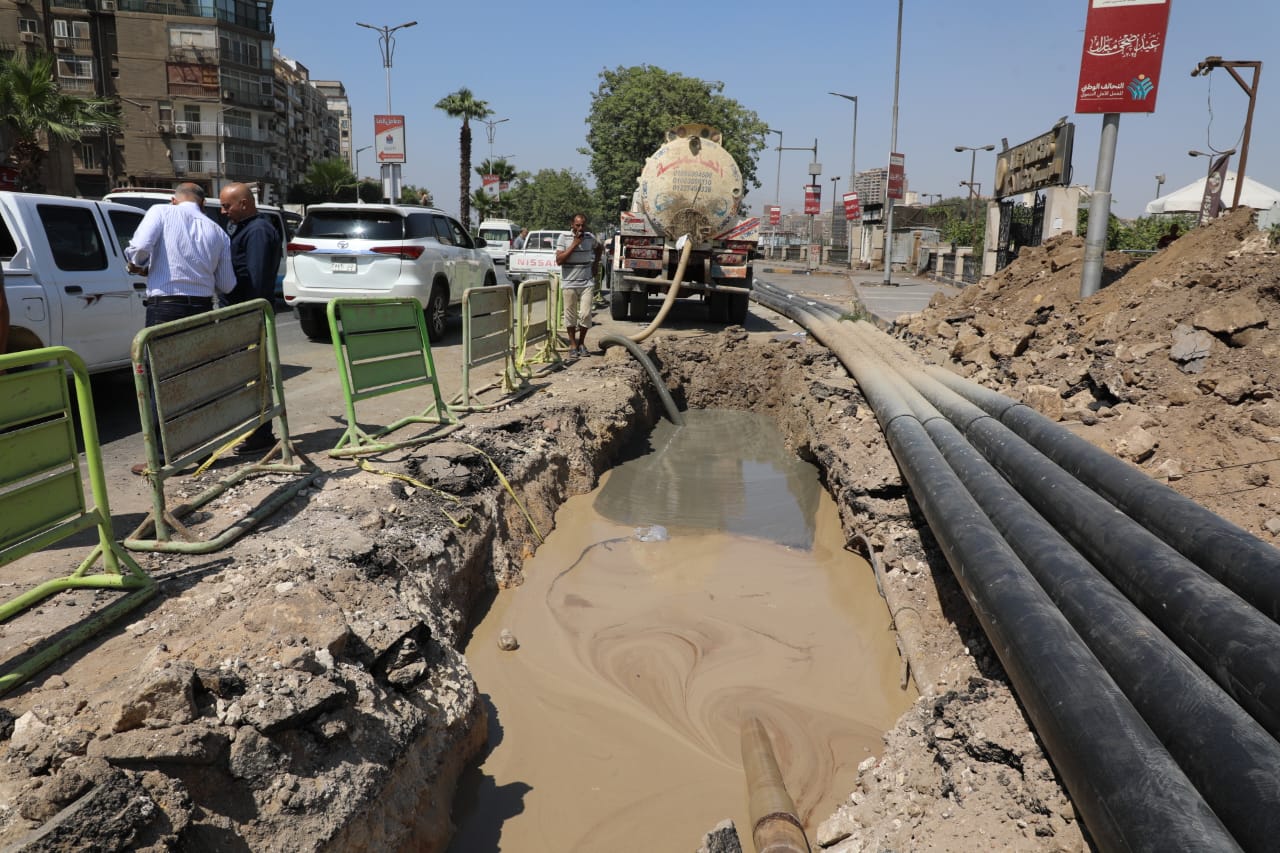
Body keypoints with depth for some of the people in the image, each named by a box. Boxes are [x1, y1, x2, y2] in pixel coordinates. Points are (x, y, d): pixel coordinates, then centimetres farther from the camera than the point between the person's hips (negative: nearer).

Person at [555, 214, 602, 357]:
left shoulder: (590, 237, 6)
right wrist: (574, 245, -16)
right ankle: (573, 345, 16)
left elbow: (600, 248, 28)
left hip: (587, 283, 2)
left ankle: (581, 343, 14)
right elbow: (559, 260, -13)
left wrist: (595, 264, 15)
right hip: (569, 283, -2)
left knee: (585, 314, -4)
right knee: (570, 315, 4)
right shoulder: (564, 238, -4)